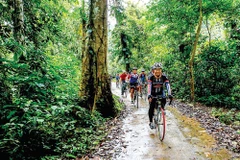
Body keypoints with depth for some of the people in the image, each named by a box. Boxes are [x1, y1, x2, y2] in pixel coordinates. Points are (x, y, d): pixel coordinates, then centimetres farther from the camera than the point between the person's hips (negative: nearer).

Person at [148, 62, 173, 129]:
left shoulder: (164, 77, -20)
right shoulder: (151, 77, -24)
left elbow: (168, 85, -29)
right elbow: (149, 86, -34)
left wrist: (169, 94, -43)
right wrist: (149, 95, -48)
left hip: (160, 92, 2)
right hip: (153, 93, -2)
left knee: (164, 101, -22)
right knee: (151, 107, -12)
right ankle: (151, 122, 0)